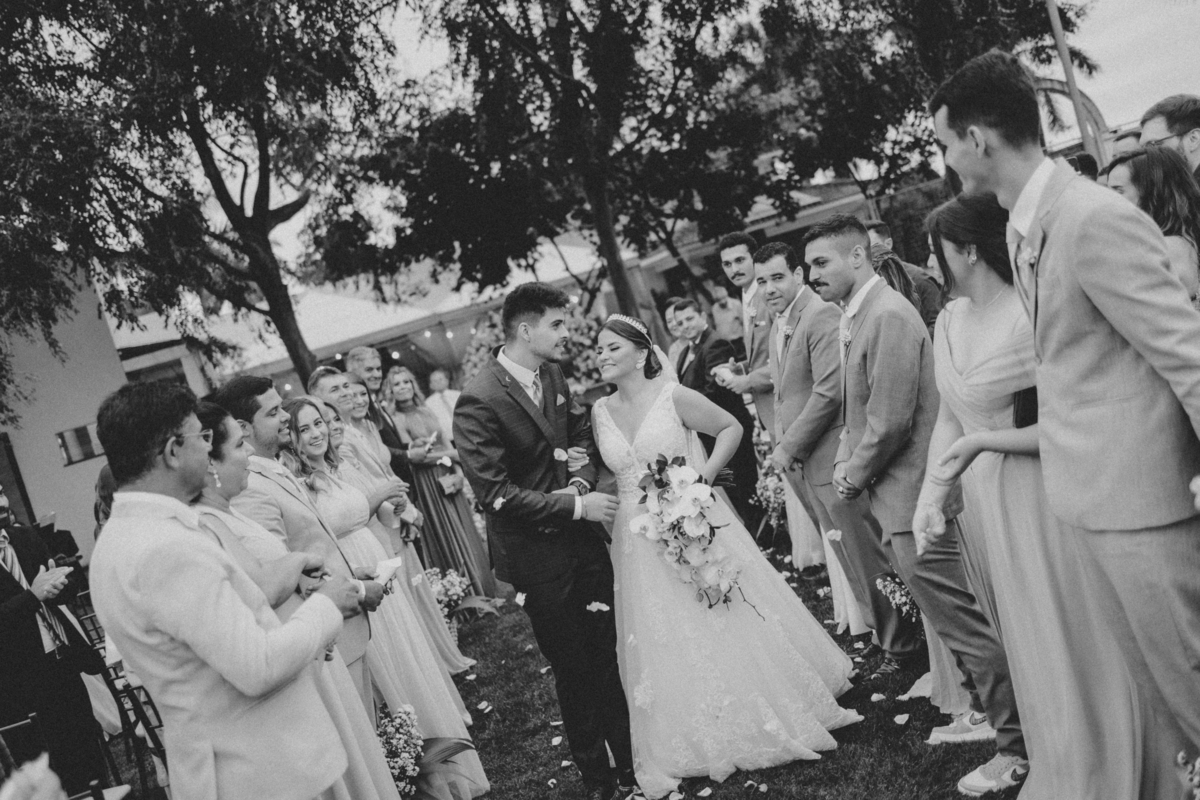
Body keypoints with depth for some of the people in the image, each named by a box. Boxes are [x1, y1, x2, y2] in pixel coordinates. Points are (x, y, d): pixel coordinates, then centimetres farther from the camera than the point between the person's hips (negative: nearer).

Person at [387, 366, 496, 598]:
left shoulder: (426, 411, 9)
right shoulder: (397, 418, -9)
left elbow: (446, 442, 10)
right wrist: (453, 454, -12)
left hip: (449, 477, 5)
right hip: (427, 482, -5)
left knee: (464, 532, 10)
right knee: (447, 537, 3)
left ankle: (481, 590, 22)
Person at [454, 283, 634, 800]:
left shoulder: (552, 374, 1)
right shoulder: (478, 402, -21)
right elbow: (496, 493, -22)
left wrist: (581, 481, -4)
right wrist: (577, 507, -20)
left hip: (583, 536, 6)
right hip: (537, 553, -6)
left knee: (611, 653, 14)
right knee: (572, 667, 8)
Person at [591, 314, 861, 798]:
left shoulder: (672, 395, -9)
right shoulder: (600, 412, 5)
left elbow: (731, 428, -2)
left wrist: (705, 474, -14)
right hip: (640, 544, 4)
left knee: (726, 621, 4)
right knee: (664, 641, 8)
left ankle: (772, 715, 23)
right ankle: (694, 741, 25)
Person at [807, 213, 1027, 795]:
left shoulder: (888, 316, -19)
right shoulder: (858, 316, 11)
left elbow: (890, 421, -22)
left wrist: (854, 478, -9)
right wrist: (848, 464, 7)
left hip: (911, 498, -10)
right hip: (893, 499, 10)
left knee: (962, 623, -2)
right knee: (955, 621, 20)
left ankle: (1018, 747, 8)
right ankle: (989, 711, 34)